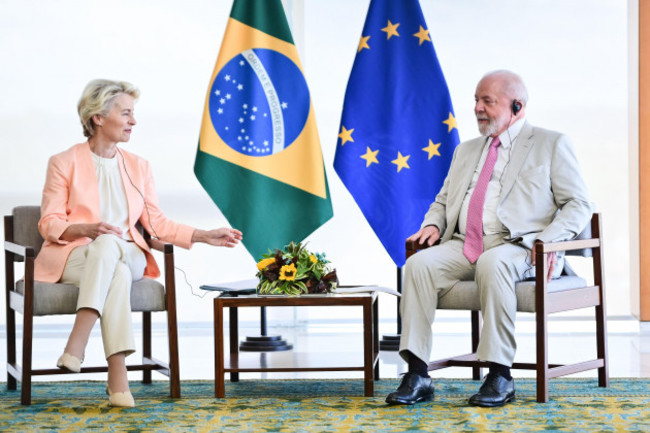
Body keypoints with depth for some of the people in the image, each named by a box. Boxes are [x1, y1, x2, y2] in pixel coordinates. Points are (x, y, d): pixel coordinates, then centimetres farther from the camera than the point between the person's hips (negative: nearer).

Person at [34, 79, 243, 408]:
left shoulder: (137, 167, 17)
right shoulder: (64, 164, 4)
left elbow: (156, 223, 15)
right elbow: (50, 224, 0)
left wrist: (205, 236, 5)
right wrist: (87, 229, -20)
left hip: (125, 255, 3)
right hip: (72, 256, -3)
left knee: (108, 246, -37)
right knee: (116, 272, -38)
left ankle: (76, 346, -48)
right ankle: (118, 377, -48)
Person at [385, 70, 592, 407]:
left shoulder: (552, 145, 9)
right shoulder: (466, 151, 27)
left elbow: (578, 205, 2)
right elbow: (443, 201, 29)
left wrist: (546, 240, -16)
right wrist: (433, 224, 4)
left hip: (515, 249, -5)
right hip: (463, 247, 5)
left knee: (492, 265, -39)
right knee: (418, 264, -25)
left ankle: (500, 376, -34)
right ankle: (417, 376, -27)